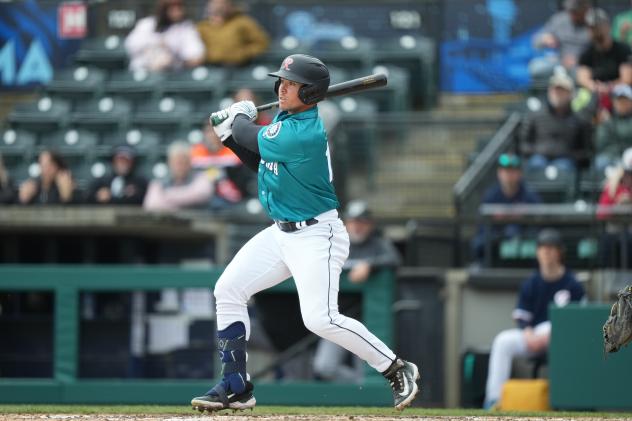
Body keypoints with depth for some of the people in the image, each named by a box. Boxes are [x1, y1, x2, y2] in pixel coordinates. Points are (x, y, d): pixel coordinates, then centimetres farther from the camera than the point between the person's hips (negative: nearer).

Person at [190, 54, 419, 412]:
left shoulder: (304, 133, -25)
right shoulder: (287, 119, 5)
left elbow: (253, 138, -13)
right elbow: (261, 162, 17)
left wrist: (240, 117, 8)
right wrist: (229, 134, 7)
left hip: (316, 236, -10)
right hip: (281, 232, 10)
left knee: (321, 318, -19)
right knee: (228, 289, 5)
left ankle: (397, 370, -3)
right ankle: (237, 389, 11)